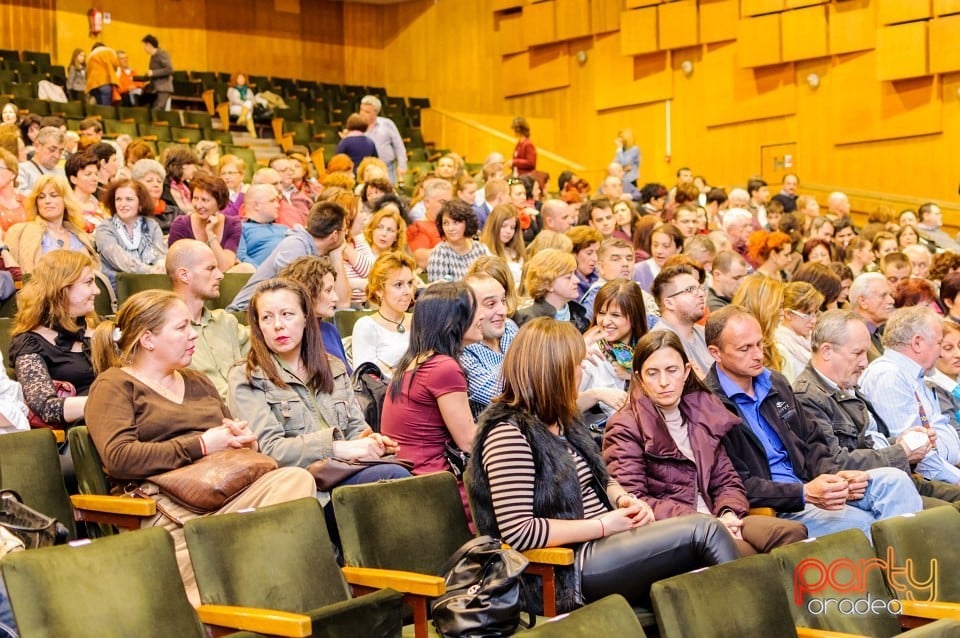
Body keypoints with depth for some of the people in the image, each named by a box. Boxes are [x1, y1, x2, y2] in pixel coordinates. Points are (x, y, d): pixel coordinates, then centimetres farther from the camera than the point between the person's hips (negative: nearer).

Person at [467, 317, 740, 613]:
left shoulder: (560, 419, 14)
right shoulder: (508, 435, -15)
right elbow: (517, 532, -21)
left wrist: (623, 499, 2)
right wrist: (603, 526, -16)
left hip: (605, 542, 9)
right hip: (570, 569, -9)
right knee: (705, 530, -17)